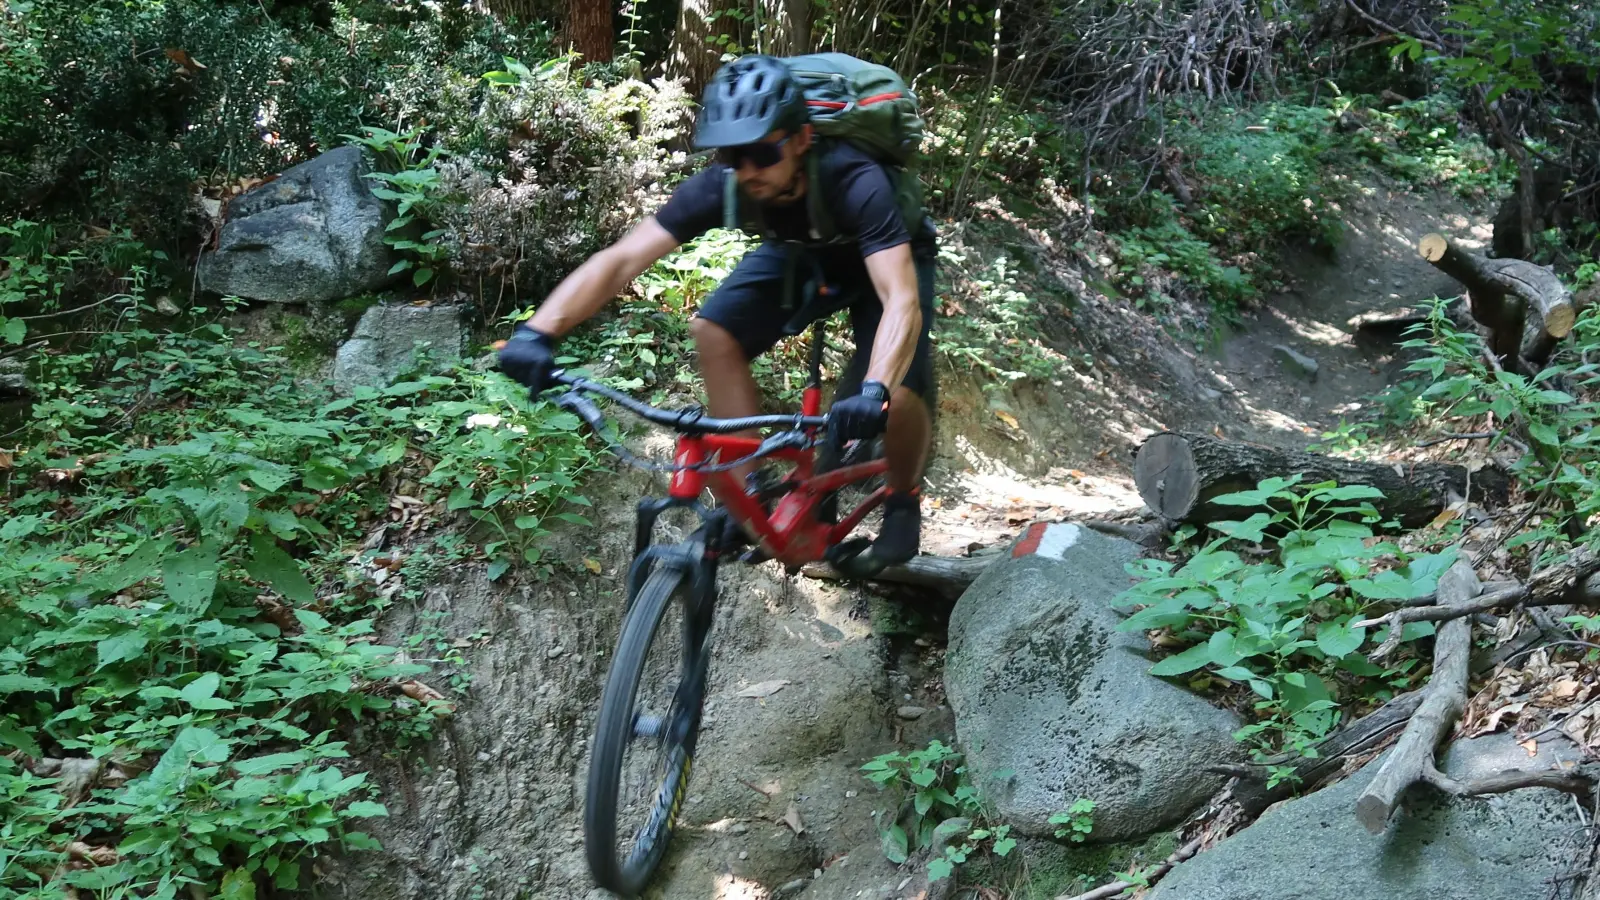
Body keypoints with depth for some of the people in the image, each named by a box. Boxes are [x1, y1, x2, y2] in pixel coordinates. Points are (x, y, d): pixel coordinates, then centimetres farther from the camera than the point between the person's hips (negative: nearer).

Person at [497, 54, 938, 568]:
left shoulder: (855, 183, -41)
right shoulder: (722, 185, -30)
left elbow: (902, 301, -52)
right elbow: (622, 258, -33)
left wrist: (873, 392, -70)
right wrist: (537, 332, -48)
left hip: (885, 261, -4)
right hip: (801, 254, 4)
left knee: (900, 395, -27)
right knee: (714, 331, -20)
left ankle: (903, 501, 6)